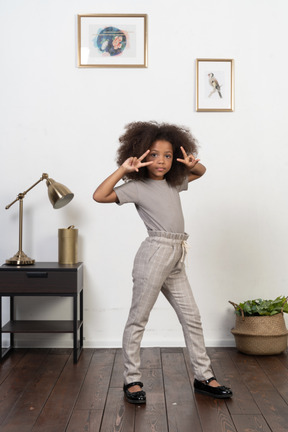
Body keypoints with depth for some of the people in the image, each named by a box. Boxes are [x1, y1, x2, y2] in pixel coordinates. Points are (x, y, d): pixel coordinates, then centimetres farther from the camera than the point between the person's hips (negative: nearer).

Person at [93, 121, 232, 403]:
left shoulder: (173, 183, 14)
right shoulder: (137, 187, -5)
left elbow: (201, 172, 30)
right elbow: (99, 196, -17)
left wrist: (192, 164, 7)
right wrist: (123, 169, -20)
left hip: (175, 261, 8)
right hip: (155, 254, -7)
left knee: (191, 317, 11)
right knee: (138, 318, 2)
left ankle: (203, 377, 22)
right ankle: (132, 380, 14)